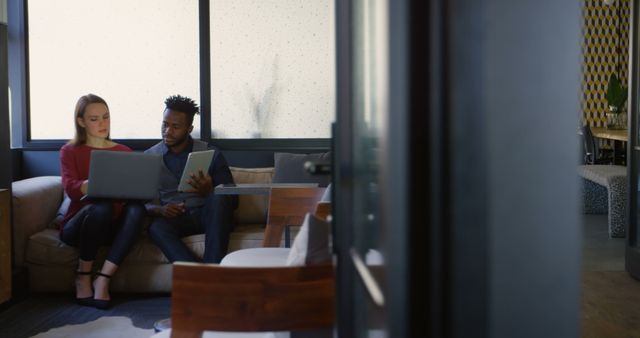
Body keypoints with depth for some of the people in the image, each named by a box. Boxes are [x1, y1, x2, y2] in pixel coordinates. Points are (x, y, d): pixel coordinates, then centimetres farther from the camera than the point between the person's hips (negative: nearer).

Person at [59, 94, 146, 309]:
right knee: (102, 206, -36)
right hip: (77, 226, -2)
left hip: (112, 226, 2)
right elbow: (71, 189, -14)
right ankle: (83, 276, -15)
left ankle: (102, 280, -29)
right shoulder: (70, 151, 5)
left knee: (137, 208, -30)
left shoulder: (124, 152, 14)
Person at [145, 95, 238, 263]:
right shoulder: (149, 157, 10)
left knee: (218, 198, -34)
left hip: (207, 216, 0)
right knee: (156, 227, -34)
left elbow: (232, 199, 2)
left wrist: (209, 193, -20)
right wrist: (159, 210, -17)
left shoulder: (211, 154, 5)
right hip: (172, 218, 1)